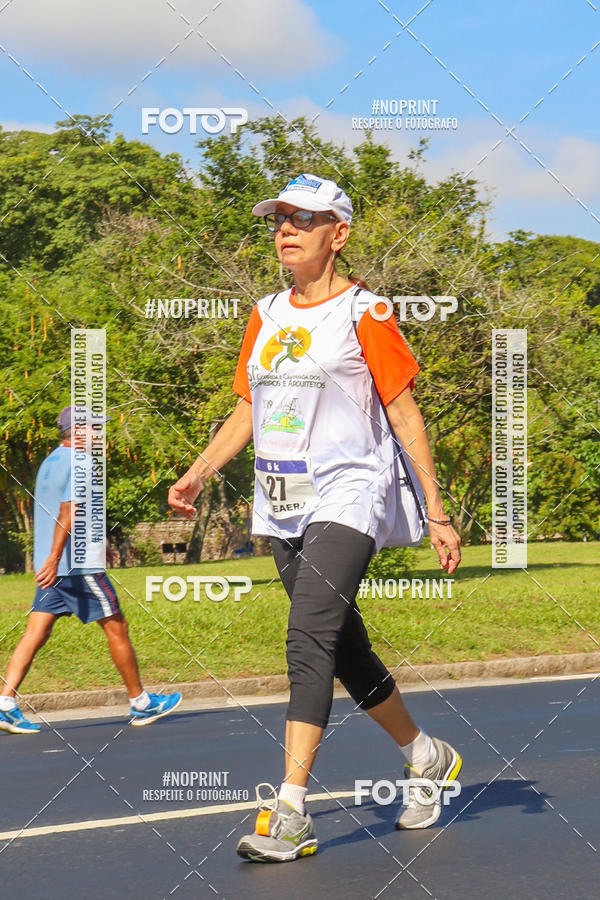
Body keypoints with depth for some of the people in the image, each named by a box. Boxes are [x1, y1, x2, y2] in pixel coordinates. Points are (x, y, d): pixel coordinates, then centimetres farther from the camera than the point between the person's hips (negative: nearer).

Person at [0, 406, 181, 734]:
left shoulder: (49, 463, 17)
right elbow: (68, 512, -22)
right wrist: (54, 559, -28)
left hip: (51, 566, 8)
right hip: (79, 565, -8)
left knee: (35, 633, 1)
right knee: (116, 628, 3)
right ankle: (141, 704, 12)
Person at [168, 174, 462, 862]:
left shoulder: (363, 313, -5)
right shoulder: (266, 315, 13)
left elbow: (405, 415, -3)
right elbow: (248, 409, 19)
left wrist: (436, 513, -4)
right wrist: (198, 472, 5)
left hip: (347, 500, -7)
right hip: (281, 508, 7)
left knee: (308, 640, -21)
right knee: (346, 650, 13)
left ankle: (289, 813, -24)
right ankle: (427, 758, 34)